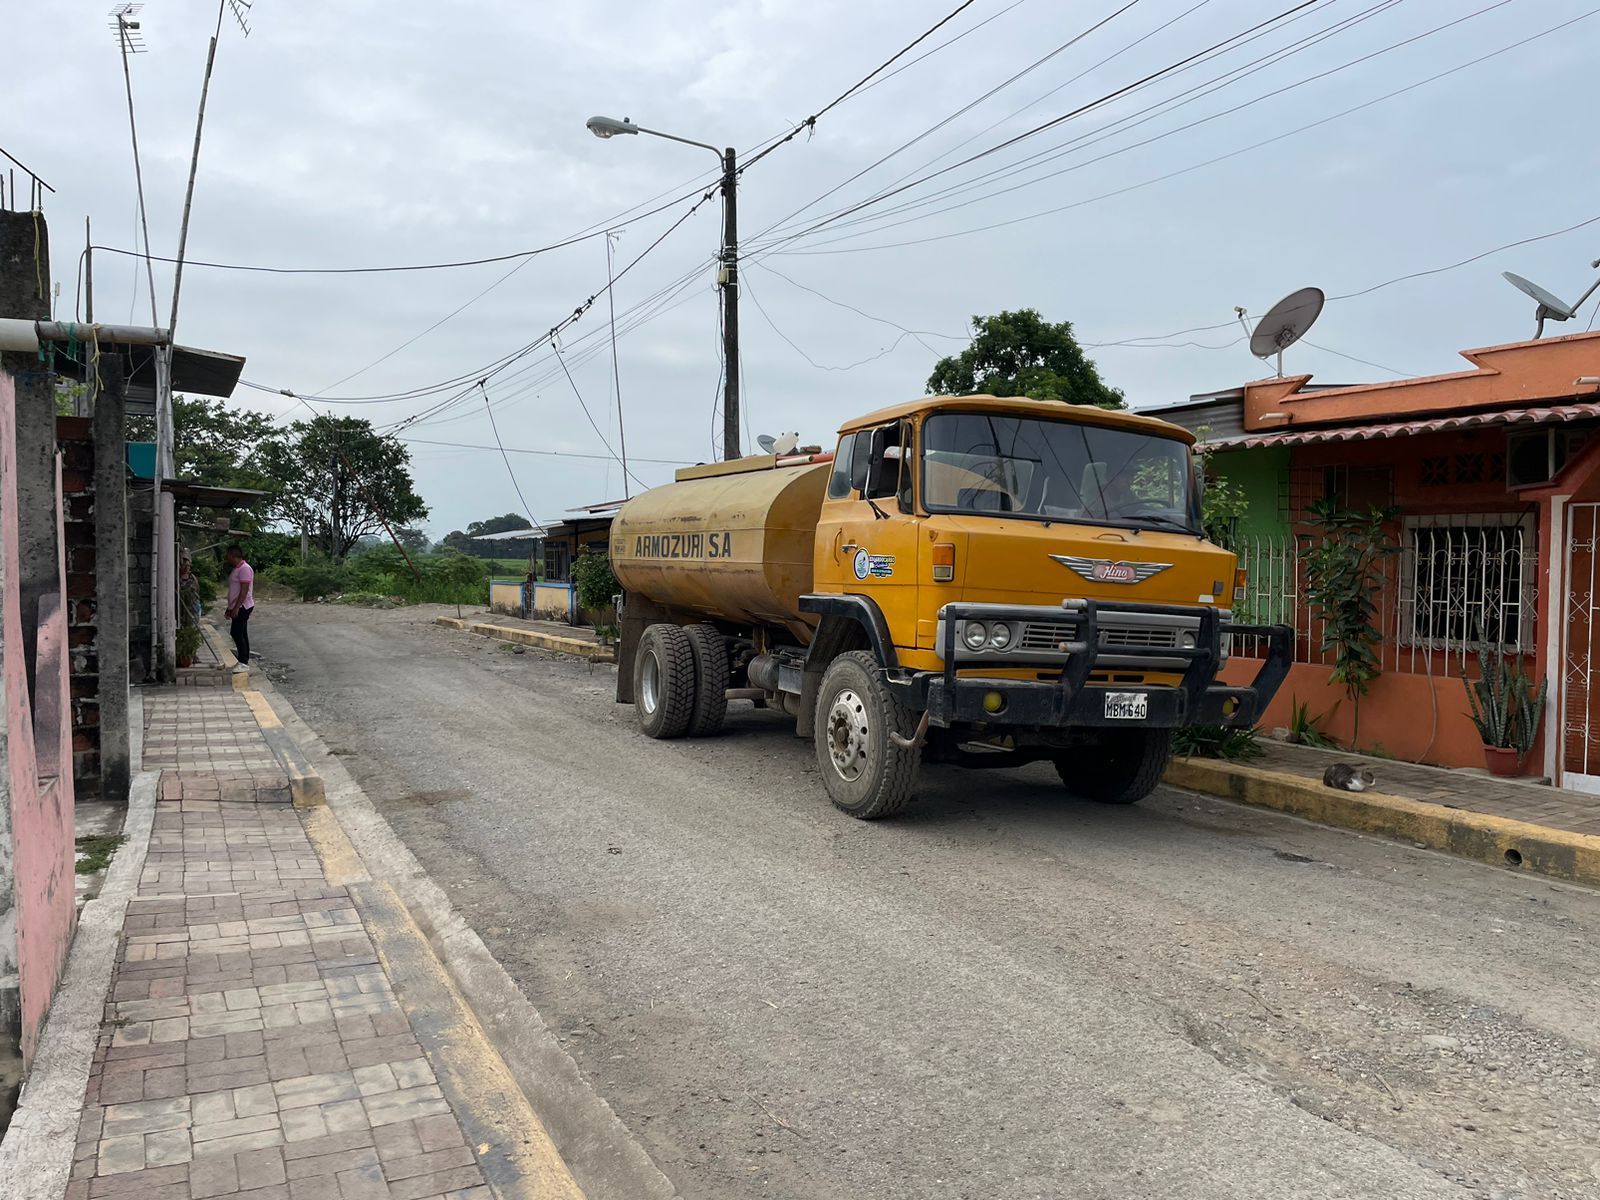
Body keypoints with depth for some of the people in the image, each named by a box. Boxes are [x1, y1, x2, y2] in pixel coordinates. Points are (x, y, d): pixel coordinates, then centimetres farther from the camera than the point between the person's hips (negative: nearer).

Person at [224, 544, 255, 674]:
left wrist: (236, 608, -25)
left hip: (242, 607, -10)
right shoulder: (235, 569, 17)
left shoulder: (244, 568, -15)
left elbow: (244, 590, -21)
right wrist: (230, 608, 22)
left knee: (236, 633, -13)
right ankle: (244, 662, 13)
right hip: (238, 608, 10)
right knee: (241, 634, 10)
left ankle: (243, 663, -12)